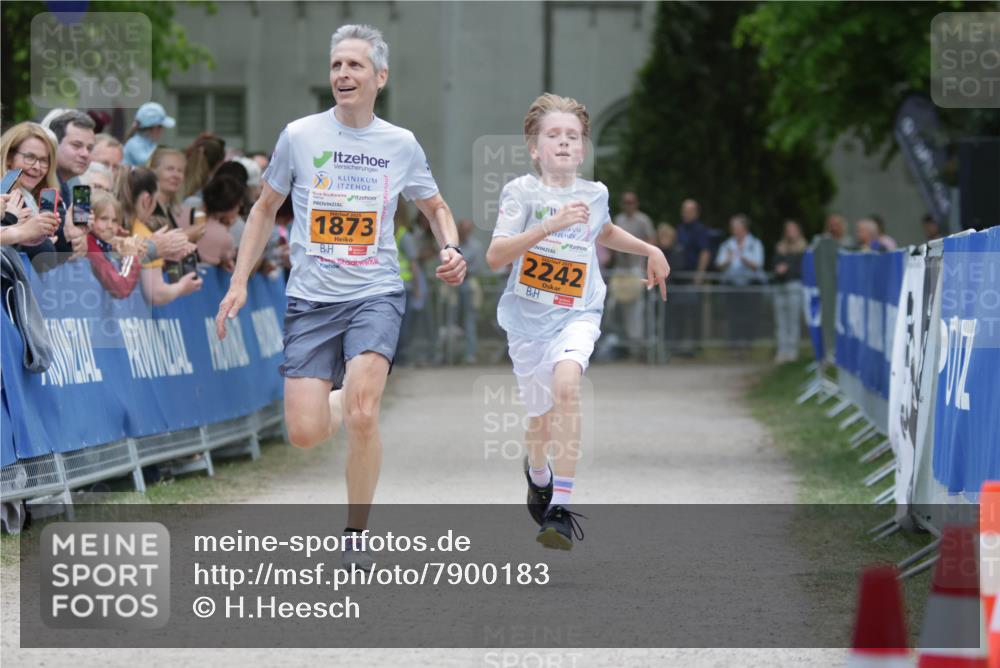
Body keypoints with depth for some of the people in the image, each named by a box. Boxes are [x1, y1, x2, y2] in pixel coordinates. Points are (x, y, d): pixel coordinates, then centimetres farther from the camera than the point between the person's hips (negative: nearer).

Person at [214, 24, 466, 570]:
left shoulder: (400, 144, 4)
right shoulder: (299, 136, 1)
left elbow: (436, 207, 21)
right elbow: (265, 208, 13)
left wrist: (450, 248, 0)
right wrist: (239, 283, 7)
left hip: (376, 294, -1)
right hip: (310, 297, 1)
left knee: (361, 416, -22)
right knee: (305, 434, -8)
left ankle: (355, 536, -4)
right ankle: (345, 399, 30)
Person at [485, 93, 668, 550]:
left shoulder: (595, 194, 5)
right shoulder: (522, 192, -6)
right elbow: (495, 256, -20)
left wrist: (650, 250, 23)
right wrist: (550, 225, -28)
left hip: (577, 314, 0)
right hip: (527, 319, 0)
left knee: (566, 384, -29)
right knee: (541, 417, 13)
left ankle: (560, 508, -31)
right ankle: (538, 473, 52)